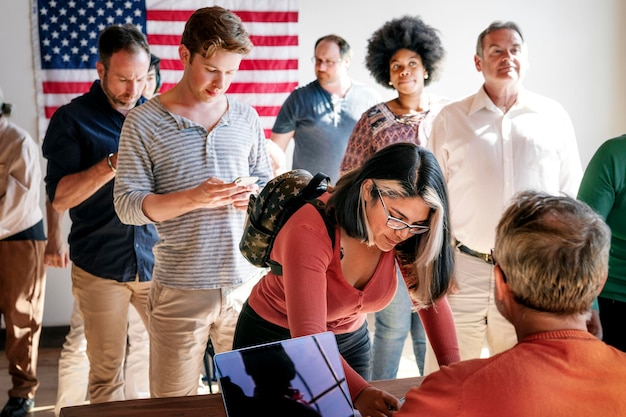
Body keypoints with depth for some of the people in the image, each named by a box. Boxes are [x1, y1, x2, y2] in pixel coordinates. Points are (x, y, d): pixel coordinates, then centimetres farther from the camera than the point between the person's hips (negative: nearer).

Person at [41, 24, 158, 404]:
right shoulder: (71, 120, -1)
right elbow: (59, 197, -10)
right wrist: (115, 162, -22)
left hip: (156, 260, 2)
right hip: (101, 267, -2)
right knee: (106, 372, 7)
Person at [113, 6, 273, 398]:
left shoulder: (247, 118, 8)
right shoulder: (144, 123, -3)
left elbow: (267, 184, 17)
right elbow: (128, 204, -7)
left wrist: (256, 197, -6)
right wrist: (194, 198, -20)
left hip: (245, 281, 3)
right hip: (180, 288, -3)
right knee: (174, 402, 8)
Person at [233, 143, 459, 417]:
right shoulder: (310, 233, -35)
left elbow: (432, 298, -9)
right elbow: (308, 337, -39)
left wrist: (453, 371, -22)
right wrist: (360, 392, -52)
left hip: (351, 340, 4)